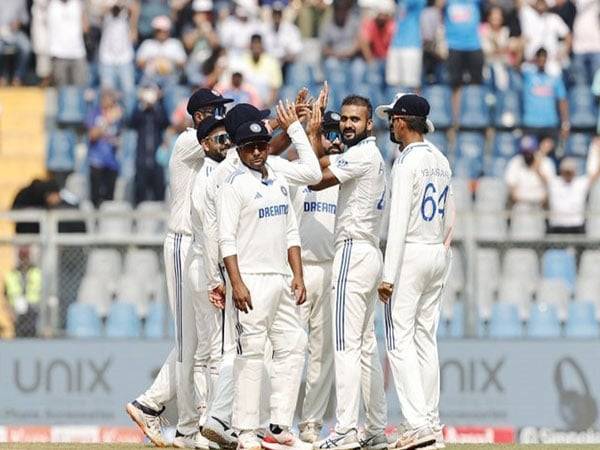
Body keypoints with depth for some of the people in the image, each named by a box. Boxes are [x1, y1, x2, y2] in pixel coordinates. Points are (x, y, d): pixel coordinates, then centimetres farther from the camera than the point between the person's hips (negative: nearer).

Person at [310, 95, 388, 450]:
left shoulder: (362, 154, -12)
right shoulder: (373, 155, 19)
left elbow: (317, 180, -15)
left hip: (354, 253, -10)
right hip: (371, 253, 10)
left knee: (346, 346, -13)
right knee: (367, 346, 12)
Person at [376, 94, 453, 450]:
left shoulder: (408, 161, -14)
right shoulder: (441, 160, 12)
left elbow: (399, 221, -19)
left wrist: (389, 275, -20)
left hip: (411, 254, -8)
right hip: (439, 255, 8)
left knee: (401, 340, -8)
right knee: (426, 338, 12)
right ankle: (432, 421, 11)